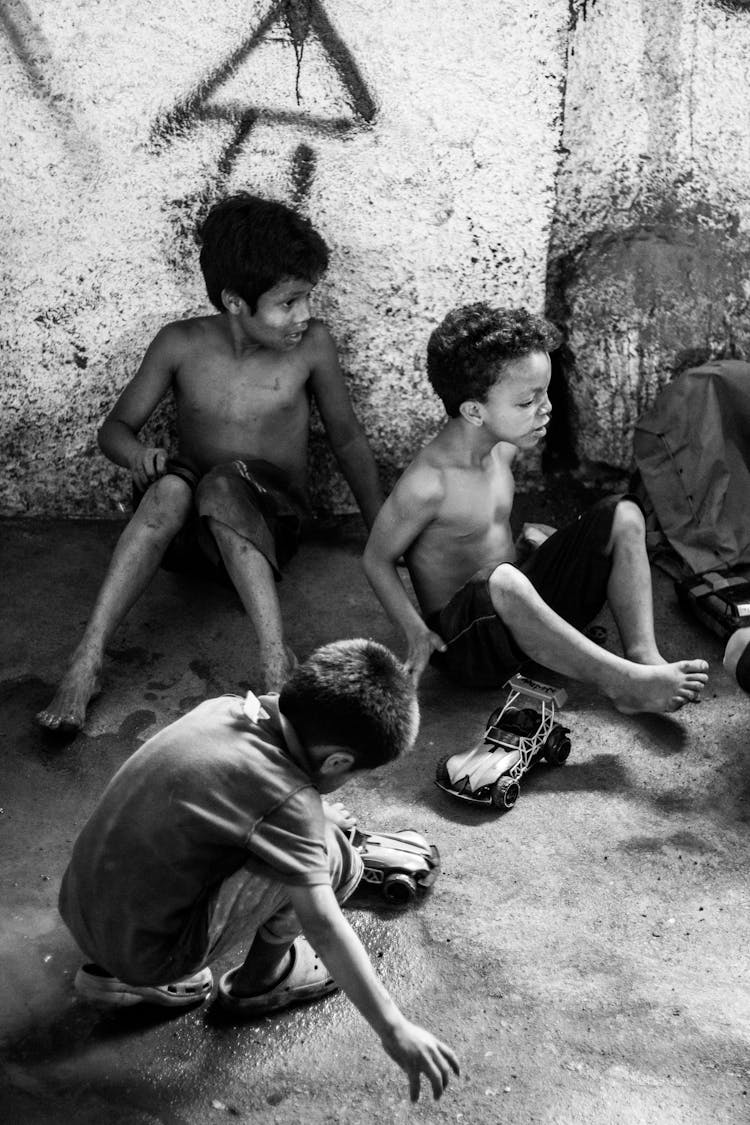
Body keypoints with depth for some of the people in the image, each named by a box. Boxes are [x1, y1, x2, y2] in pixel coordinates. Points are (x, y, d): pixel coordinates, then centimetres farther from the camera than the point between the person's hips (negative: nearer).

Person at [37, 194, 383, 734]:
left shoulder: (312, 344, -7)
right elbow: (115, 428, 3)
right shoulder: (182, 345, -5)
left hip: (269, 526, -1)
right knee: (173, 484, -35)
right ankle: (87, 661, -37)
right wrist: (138, 453, -21)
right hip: (184, 530, 1)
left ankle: (276, 660, -46)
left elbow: (348, 439, 4)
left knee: (226, 482, -36)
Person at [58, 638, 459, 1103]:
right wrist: (394, 1028, -16)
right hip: (146, 951, -8)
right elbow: (323, 925, -22)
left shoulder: (223, 708, 0)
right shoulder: (287, 800, -21)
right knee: (332, 858, -11)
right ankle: (262, 979, 15)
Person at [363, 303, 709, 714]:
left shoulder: (503, 446, 0)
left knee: (623, 515, -2)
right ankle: (623, 682, -30)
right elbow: (377, 558, -12)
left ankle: (643, 654, -19)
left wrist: (531, 533, 11)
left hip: (520, 608, 8)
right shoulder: (428, 482, -24)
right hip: (463, 636, -8)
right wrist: (416, 630, -20)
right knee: (503, 581, -43)